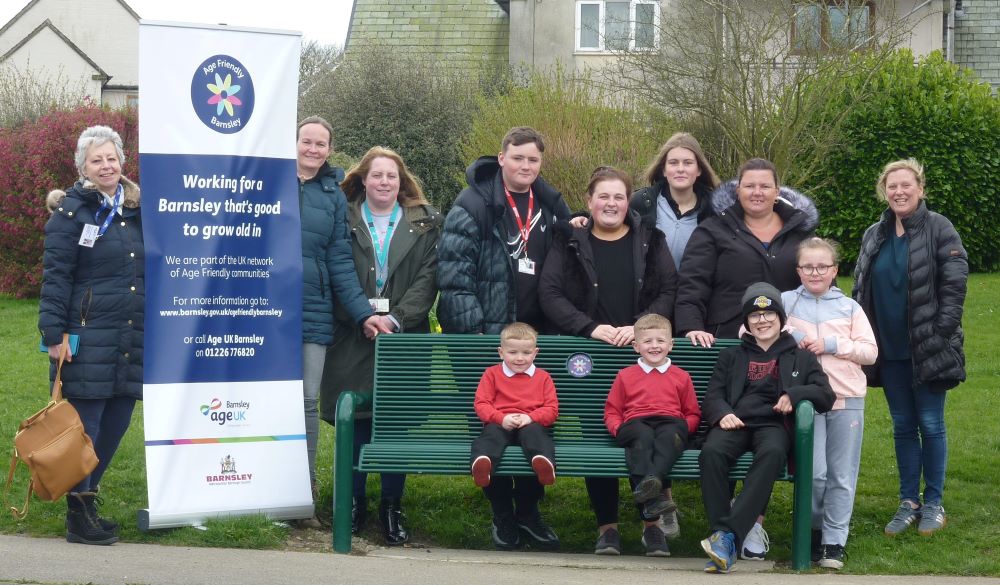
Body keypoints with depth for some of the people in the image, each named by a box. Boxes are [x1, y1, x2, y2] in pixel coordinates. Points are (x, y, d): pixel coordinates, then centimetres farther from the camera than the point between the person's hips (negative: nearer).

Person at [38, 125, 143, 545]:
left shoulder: (136, 211, 14)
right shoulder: (72, 212, -5)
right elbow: (55, 277, -9)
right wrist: (54, 334, -15)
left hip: (133, 338, 6)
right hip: (89, 338, -6)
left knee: (117, 422, 9)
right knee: (85, 424, -4)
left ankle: (88, 496, 24)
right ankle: (77, 517, 4)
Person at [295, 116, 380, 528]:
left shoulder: (333, 194, 10)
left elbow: (340, 261, 9)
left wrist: (363, 312, 1)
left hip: (313, 313, 2)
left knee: (307, 402, 0)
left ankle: (304, 497, 6)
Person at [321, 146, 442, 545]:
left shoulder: (425, 224, 8)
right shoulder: (344, 220, 6)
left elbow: (427, 277, 1)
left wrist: (396, 319, -12)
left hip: (404, 337, 0)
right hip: (353, 338, 0)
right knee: (354, 423, 1)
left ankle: (392, 510, 9)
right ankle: (354, 505, 13)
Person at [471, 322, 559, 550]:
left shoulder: (542, 378, 22)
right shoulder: (492, 374, 20)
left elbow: (551, 409, 10)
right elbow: (481, 403, 7)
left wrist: (530, 417, -11)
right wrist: (502, 418, -13)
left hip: (529, 424, 0)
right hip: (499, 424, 0)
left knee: (535, 434, -37)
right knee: (492, 435, -37)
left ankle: (544, 461, -73)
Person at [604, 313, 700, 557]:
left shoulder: (681, 377, 26)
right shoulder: (626, 376, 26)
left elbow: (693, 414, 25)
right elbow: (612, 411, 23)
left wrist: (684, 427, 2)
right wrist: (618, 428, 0)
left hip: (670, 424, 1)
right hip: (636, 425, -1)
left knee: (670, 435, -40)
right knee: (643, 437, -40)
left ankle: (651, 481, -66)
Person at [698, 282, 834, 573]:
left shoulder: (801, 357, 24)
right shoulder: (731, 356, 28)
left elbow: (826, 396, 12)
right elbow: (712, 397, 17)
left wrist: (795, 394, -10)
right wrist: (722, 414, -8)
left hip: (773, 424, -1)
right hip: (736, 423, 1)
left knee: (772, 453, -40)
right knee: (711, 452, -36)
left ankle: (728, 535, -48)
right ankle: (721, 533, -39)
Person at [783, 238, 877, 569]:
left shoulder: (849, 307, 9)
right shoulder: (785, 302, 6)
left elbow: (870, 352, 4)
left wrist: (833, 344, -10)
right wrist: (787, 334, -10)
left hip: (847, 400, 1)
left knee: (842, 476, 2)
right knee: (814, 472, -7)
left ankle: (833, 541, 10)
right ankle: (815, 528, 16)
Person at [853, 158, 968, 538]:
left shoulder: (938, 229, -7)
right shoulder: (874, 236, 9)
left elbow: (955, 282, -10)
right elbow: (861, 289, 15)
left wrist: (943, 330, -15)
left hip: (927, 349, -5)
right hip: (890, 351, 5)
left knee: (930, 425, 2)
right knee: (903, 427, 11)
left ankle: (934, 503, 13)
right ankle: (908, 502, 18)